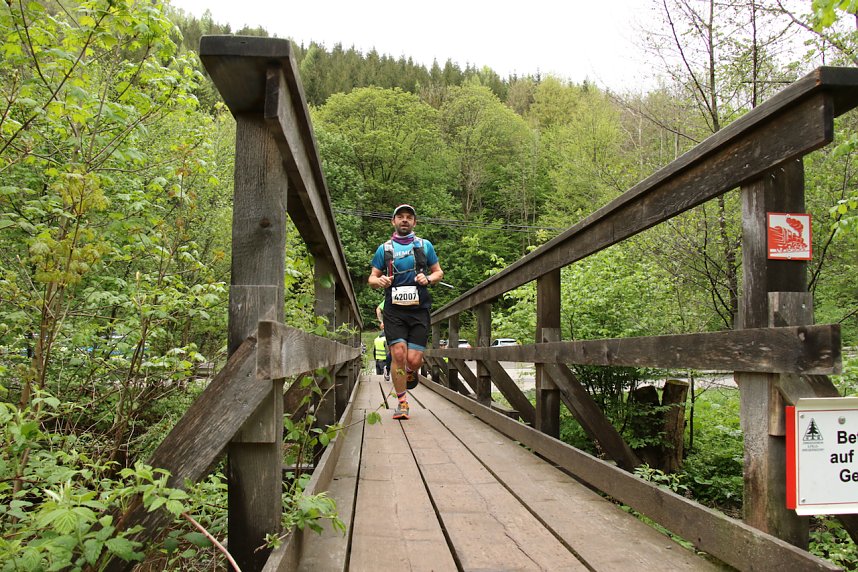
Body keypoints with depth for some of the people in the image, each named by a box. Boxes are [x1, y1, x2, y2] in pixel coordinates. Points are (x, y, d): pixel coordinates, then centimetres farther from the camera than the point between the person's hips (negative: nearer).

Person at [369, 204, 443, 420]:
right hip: (394, 310, 0)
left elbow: (438, 272, 17)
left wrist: (428, 279, -6)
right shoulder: (384, 248, 11)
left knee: (413, 359, -7)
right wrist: (379, 281, -11)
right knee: (398, 354, -12)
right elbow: (372, 278, 13)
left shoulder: (425, 245, 11)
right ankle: (402, 403, 3)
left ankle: (411, 373, 32)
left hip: (419, 309, 0)